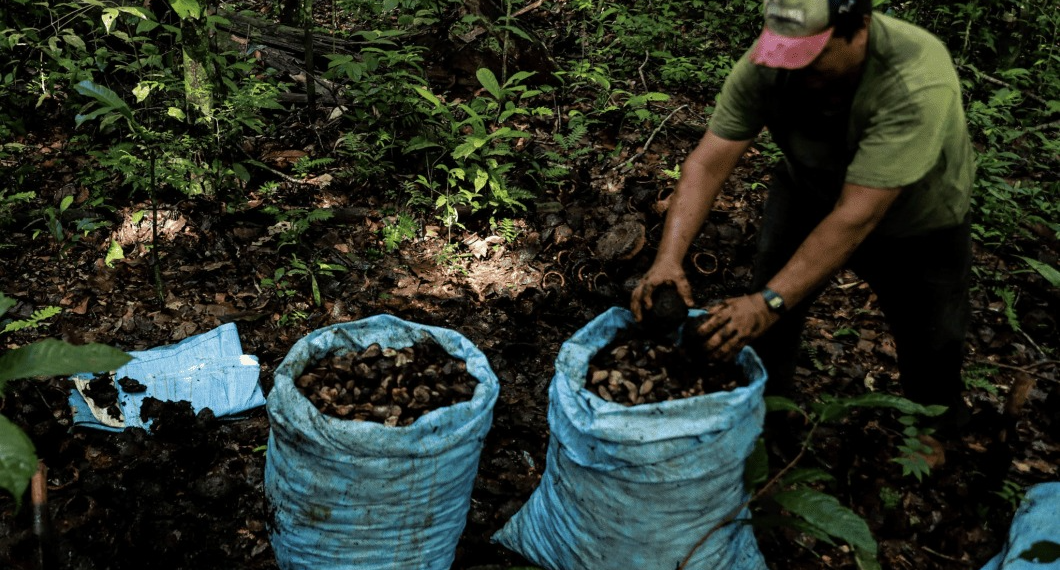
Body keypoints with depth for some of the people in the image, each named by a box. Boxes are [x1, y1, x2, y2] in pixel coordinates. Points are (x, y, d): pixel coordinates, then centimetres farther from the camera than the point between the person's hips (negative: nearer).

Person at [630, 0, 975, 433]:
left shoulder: (917, 82, -41)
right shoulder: (766, 63, -29)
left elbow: (856, 218, -43)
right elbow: (708, 162, -30)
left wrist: (769, 304, -48)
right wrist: (669, 258, -43)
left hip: (915, 219, -3)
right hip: (810, 191, 3)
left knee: (932, 348, 3)